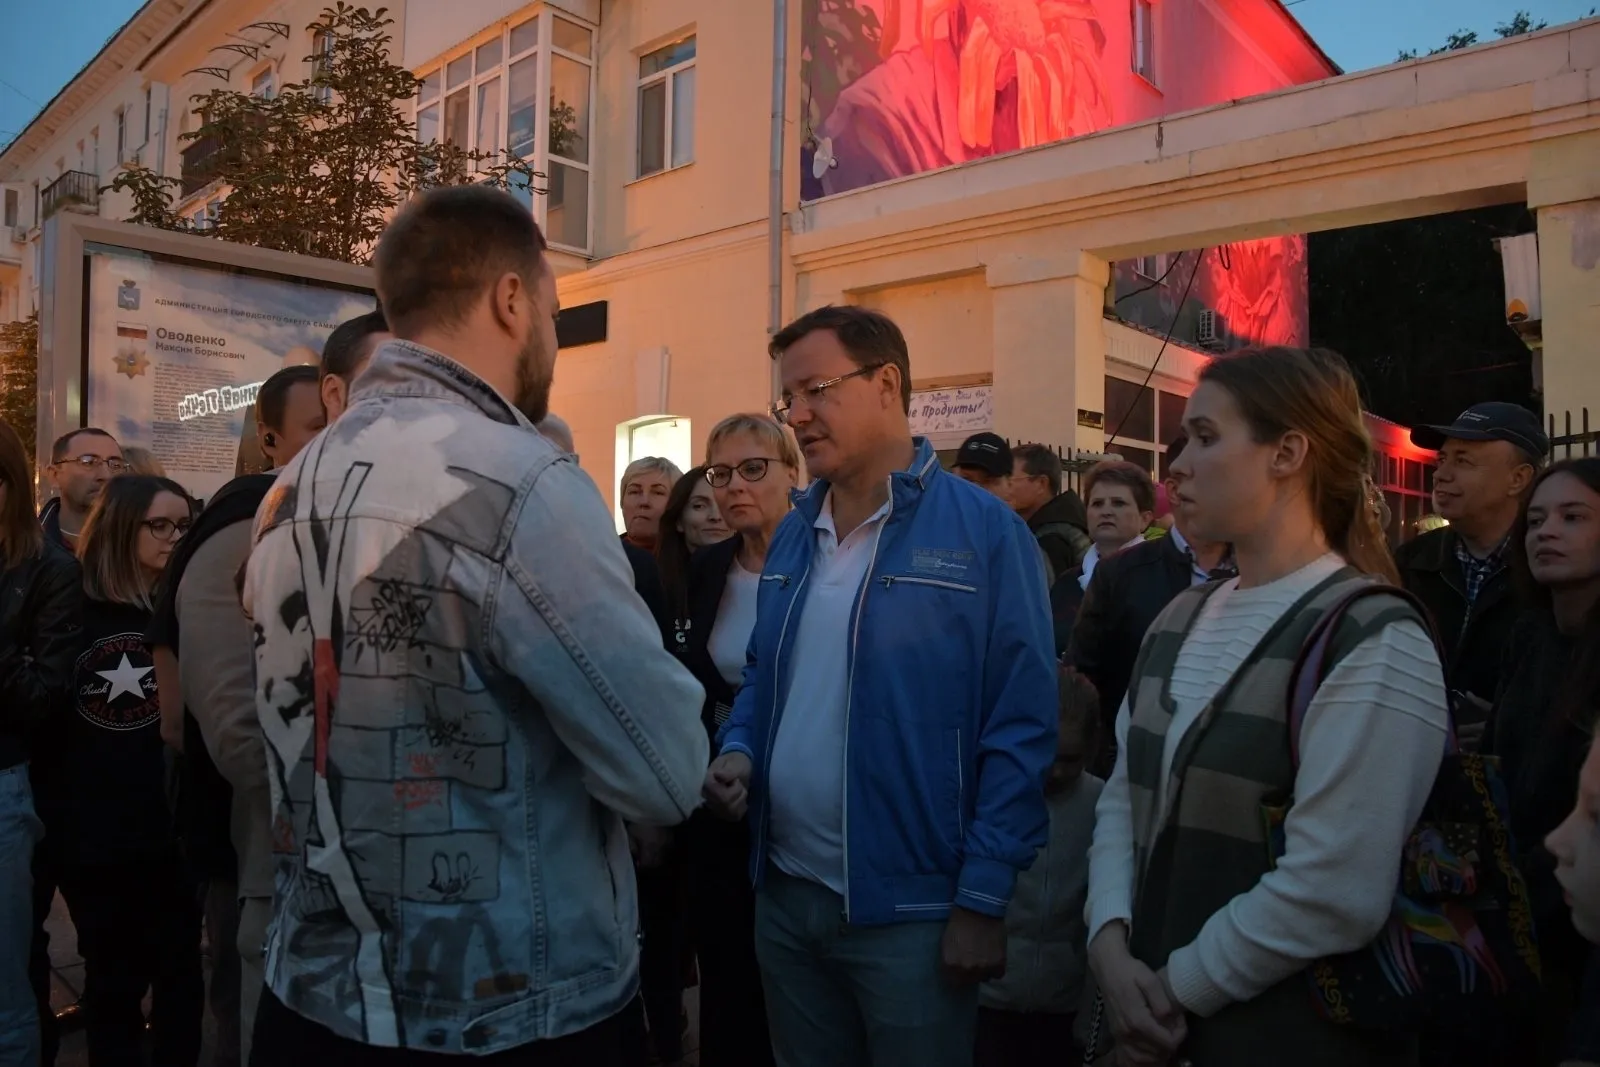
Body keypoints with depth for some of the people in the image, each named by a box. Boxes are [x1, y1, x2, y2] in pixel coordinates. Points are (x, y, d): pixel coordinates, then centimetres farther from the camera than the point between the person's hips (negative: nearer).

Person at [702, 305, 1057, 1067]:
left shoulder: (985, 533, -12)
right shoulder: (791, 536, 8)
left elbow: (1020, 730, -13)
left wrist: (982, 898, -14)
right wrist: (738, 749, -2)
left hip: (911, 907, -6)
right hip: (784, 894, 6)